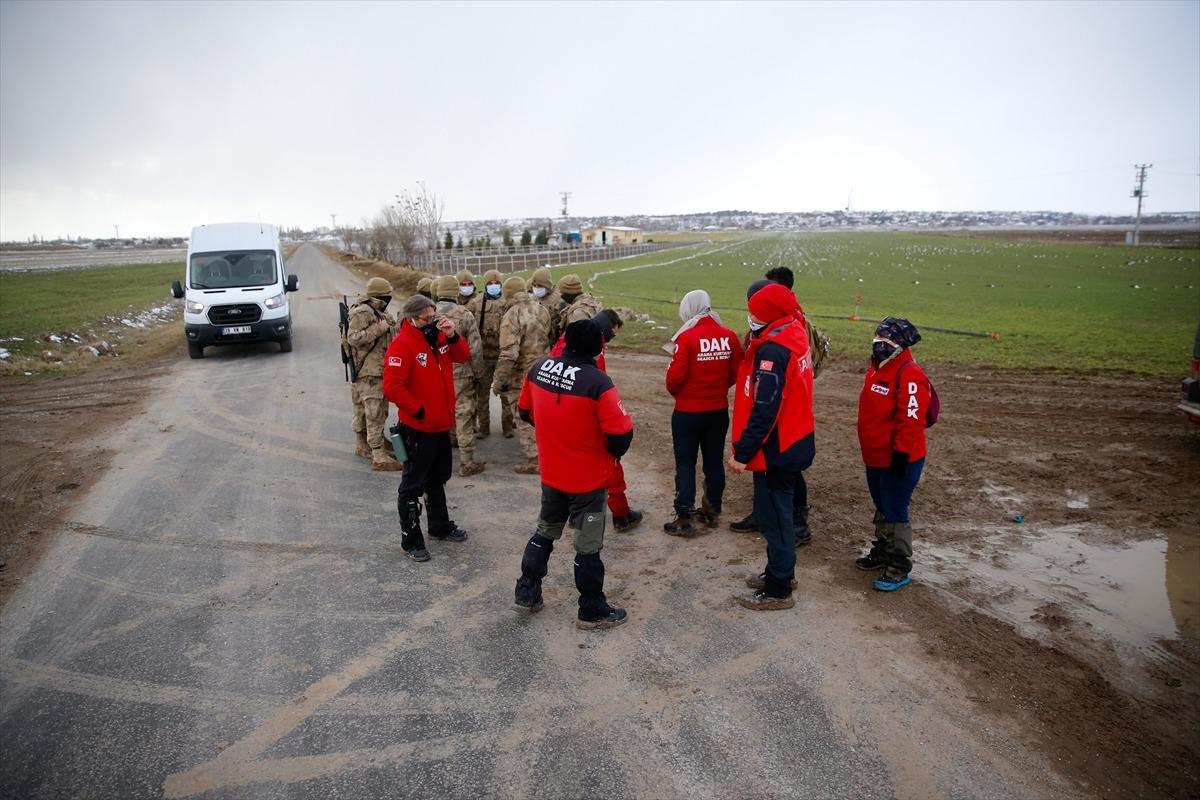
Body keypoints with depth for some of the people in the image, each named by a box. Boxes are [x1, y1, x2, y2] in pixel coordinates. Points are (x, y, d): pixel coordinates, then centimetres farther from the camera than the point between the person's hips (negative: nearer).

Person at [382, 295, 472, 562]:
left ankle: (440, 525, 39)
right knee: (413, 485, 3)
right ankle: (411, 540, 14)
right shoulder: (402, 344, -20)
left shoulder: (438, 336, 3)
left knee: (438, 479, 23)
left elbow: (463, 357, 6)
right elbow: (392, 387, -26)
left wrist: (453, 336, -12)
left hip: (441, 425, 8)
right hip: (417, 428, -8)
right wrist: (418, 411, -19)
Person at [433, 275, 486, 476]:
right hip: (461, 374, -3)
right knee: (463, 418, 3)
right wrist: (477, 373, 7)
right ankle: (467, 463, 7)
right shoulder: (464, 315, -8)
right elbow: (475, 349, -6)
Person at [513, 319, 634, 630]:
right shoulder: (597, 382, -25)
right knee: (588, 545, 9)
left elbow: (525, 411, 9)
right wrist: (614, 453, -2)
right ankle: (592, 611, 23)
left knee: (545, 531, 24)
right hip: (588, 477, -5)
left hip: (550, 472, 5)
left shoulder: (538, 369, -6)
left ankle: (526, 593, 33)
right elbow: (621, 433, -24)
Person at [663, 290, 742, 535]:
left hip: (688, 412, -4)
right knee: (714, 461, 16)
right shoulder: (729, 337, -4)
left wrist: (676, 392, 3)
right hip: (719, 411, 4)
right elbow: (735, 373, 1)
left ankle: (684, 519, 6)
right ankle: (712, 511, 28)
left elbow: (675, 376, -18)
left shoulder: (687, 337, -17)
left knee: (685, 464, 5)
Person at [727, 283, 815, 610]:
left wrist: (742, 452, -20)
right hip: (793, 444, 10)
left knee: (773, 516, 2)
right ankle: (779, 572, 36)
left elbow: (764, 410, -26)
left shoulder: (773, 350, -23)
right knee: (778, 512, 21)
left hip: (776, 448, -10)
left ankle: (778, 590, 13)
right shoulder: (794, 335, 6)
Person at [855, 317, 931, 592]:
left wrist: (901, 454, -23)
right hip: (875, 457, 9)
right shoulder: (878, 368, 10)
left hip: (897, 460, -9)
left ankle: (899, 569, 10)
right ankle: (882, 551, 37)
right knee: (882, 508, 21)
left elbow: (911, 419, -24)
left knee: (895, 513, -1)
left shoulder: (909, 375, -20)